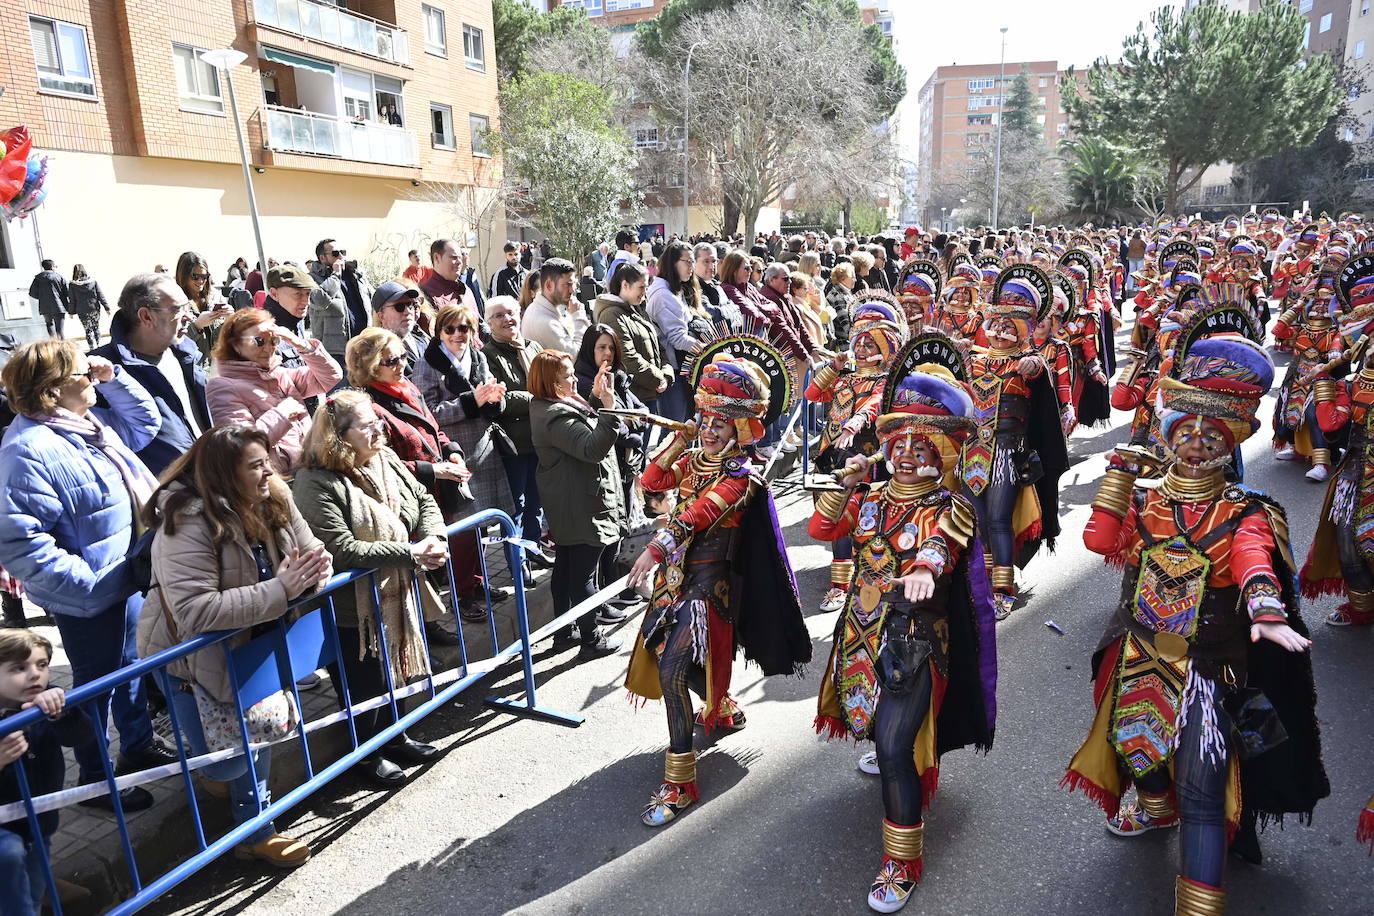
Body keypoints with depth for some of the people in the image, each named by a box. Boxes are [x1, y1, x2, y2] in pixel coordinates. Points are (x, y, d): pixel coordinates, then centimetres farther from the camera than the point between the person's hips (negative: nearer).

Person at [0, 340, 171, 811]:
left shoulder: (90, 422, 3)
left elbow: (144, 421, 20)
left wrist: (115, 376, 5)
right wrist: (89, 583, -29)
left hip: (126, 578, 9)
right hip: (88, 597, -9)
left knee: (133, 665, 24)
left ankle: (139, 745, 46)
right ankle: (95, 779, 31)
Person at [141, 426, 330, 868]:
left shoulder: (275, 500, -11)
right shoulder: (188, 524, -32)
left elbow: (310, 549, -3)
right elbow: (194, 610, -40)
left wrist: (314, 568, -29)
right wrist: (280, 589, -41)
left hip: (249, 642, 6)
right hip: (191, 653, -6)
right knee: (225, 761, -1)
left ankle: (255, 831, 37)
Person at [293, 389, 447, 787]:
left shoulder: (385, 459, 1)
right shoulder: (315, 484, -24)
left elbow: (424, 500, 9)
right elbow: (344, 550, -28)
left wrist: (433, 538, -12)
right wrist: (410, 553, -26)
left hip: (393, 595, 8)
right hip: (350, 608, -7)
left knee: (390, 668, 23)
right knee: (363, 682, 10)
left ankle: (394, 738, 44)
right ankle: (368, 754, 33)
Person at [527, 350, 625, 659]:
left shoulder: (549, 408, 10)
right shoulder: (557, 417, -23)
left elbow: (587, 424, 19)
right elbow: (593, 448, -31)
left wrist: (598, 397, 7)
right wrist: (609, 407, -32)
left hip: (563, 510, 11)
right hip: (583, 509, -11)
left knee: (564, 569, 19)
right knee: (584, 575, 0)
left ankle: (563, 632, 32)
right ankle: (591, 640, 11)